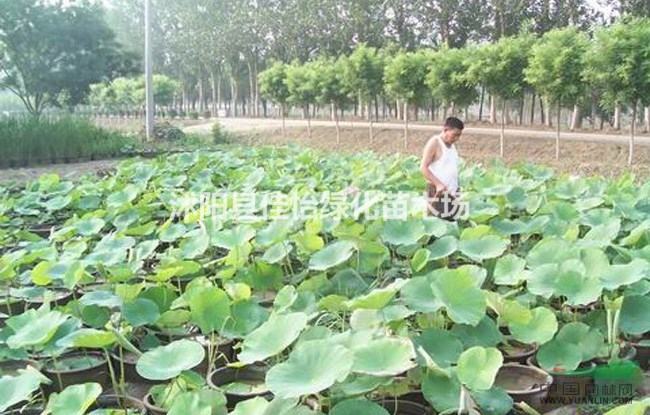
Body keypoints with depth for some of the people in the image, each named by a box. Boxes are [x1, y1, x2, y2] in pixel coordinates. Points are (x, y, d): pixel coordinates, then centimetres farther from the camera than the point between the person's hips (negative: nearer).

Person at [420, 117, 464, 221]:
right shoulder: (434, 143, -10)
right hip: (438, 191, -8)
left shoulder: (452, 144, 13)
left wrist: (457, 187, 12)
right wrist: (438, 184, -25)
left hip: (452, 191, 8)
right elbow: (423, 167, -15)